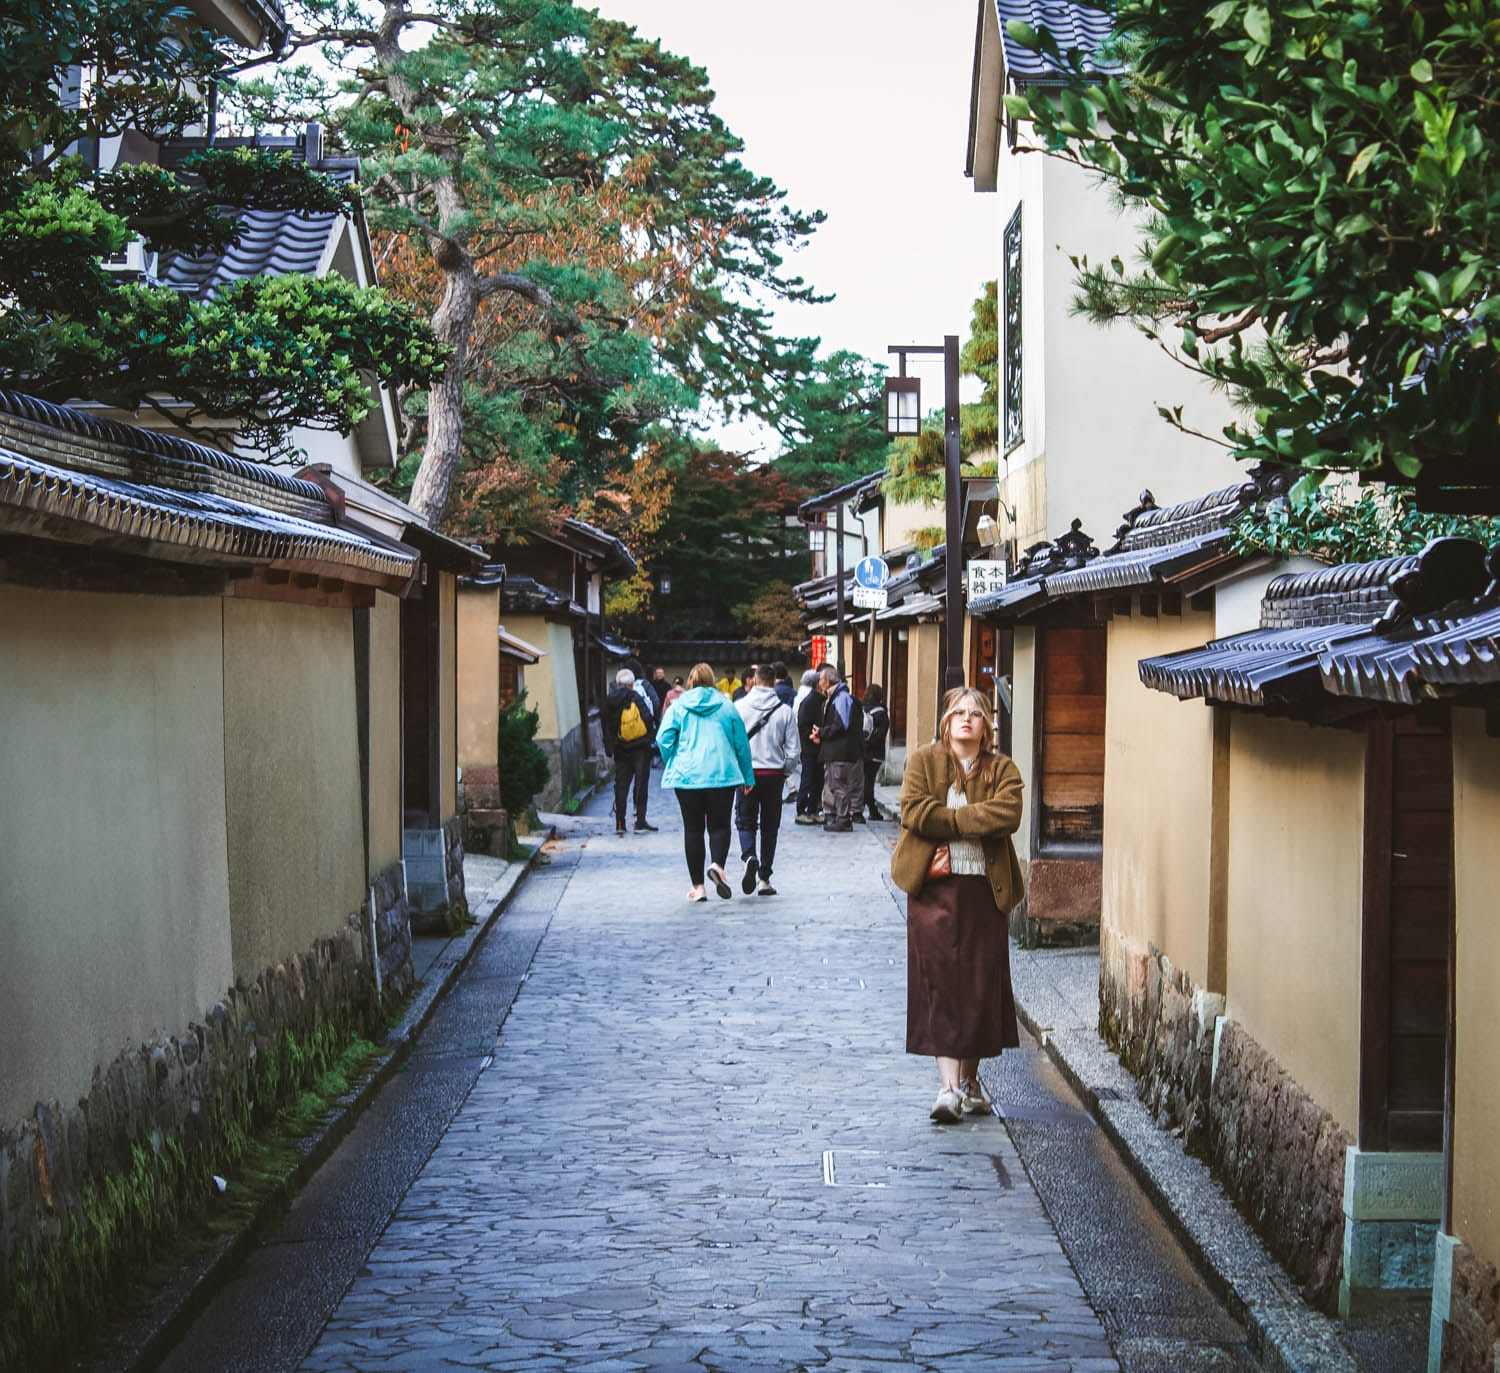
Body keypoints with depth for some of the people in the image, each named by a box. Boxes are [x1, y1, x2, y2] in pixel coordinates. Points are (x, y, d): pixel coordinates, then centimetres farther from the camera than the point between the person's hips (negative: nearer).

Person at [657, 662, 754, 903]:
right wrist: (748, 778, 14)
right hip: (722, 775, 0)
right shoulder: (726, 706, 6)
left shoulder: (678, 706, 3)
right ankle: (717, 864, -22)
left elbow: (663, 739, -4)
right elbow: (742, 743, 7)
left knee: (693, 829, 6)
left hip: (687, 775, 0)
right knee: (719, 825, 7)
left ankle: (697, 886, 5)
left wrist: (673, 764, 13)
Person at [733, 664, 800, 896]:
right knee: (770, 826, 10)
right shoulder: (785, 710, -3)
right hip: (774, 773, 1)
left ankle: (749, 856, -22)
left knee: (745, 821, 8)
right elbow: (794, 750, -1)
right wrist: (786, 771, 15)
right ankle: (765, 878, 10)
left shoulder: (739, 707, -5)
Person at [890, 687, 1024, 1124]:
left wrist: (947, 820, -12)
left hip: (984, 889, 1)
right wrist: (972, 822, -10)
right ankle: (949, 1085, -12)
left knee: (980, 984, 5)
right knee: (940, 980, -8)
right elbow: (914, 811, -9)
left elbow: (1007, 814, -11)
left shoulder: (1002, 770, 7)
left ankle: (970, 1079, 19)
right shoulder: (923, 762, 6)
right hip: (934, 888, -1)